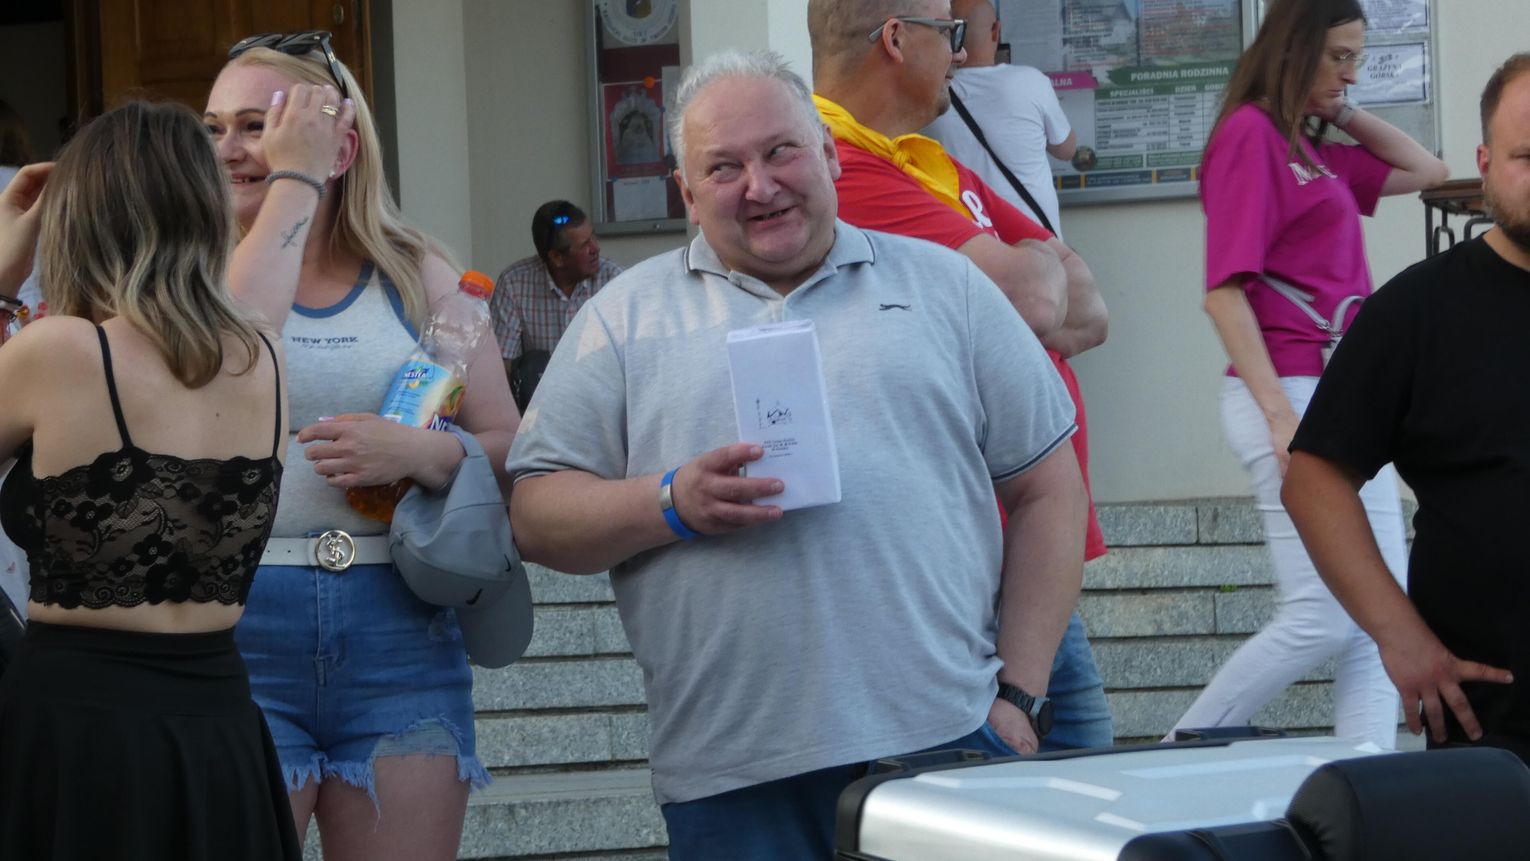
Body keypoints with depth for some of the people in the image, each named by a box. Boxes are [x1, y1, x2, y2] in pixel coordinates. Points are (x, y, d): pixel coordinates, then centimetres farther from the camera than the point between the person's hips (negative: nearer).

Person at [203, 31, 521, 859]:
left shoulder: (418, 277, 9)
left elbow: (513, 447, 6)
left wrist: (421, 452, -15)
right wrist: (293, 184, -13)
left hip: (398, 635, 2)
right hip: (236, 628, -2)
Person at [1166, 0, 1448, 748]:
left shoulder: (1309, 148, 17)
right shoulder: (1251, 134, -7)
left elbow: (1424, 170, 30)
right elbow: (1225, 290, -14)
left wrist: (1343, 112, 18)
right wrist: (1281, 415, -19)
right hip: (1290, 392, -9)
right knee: (1322, 618, -12)